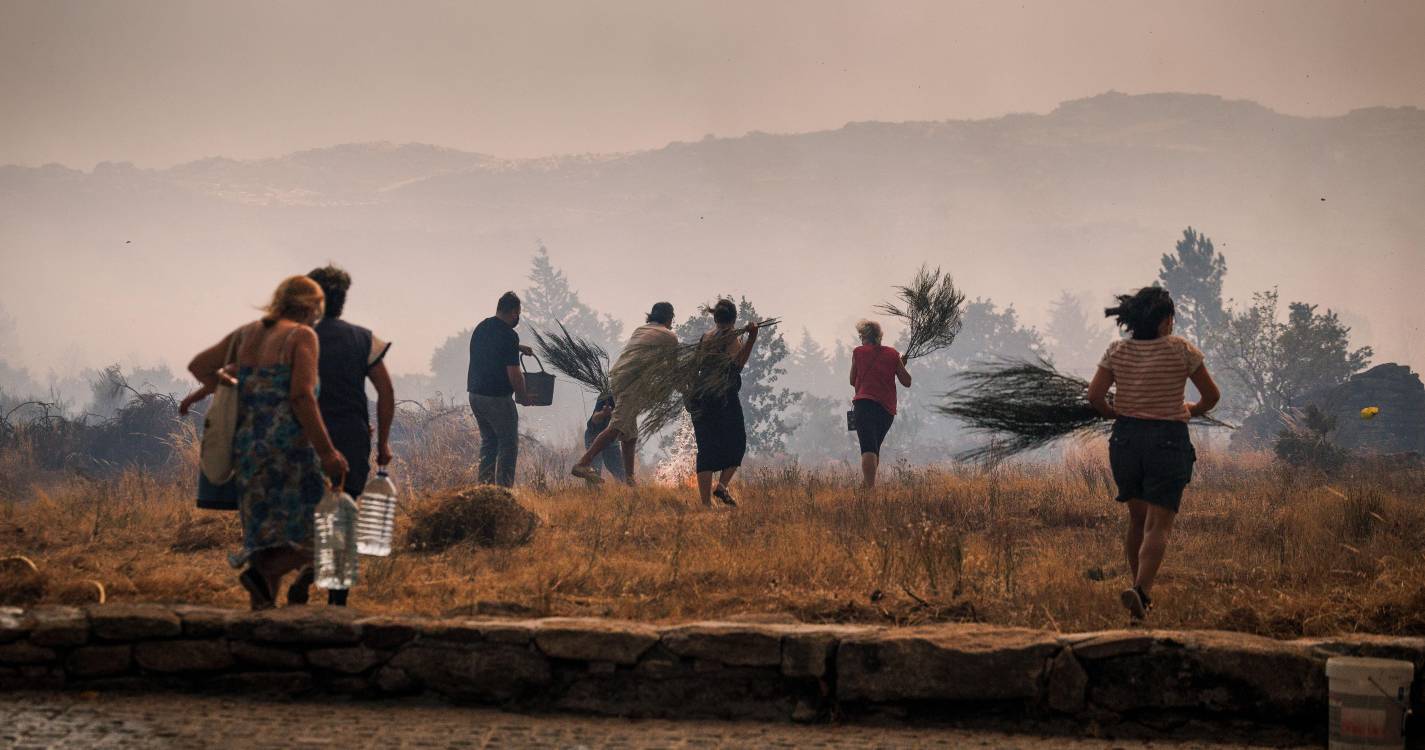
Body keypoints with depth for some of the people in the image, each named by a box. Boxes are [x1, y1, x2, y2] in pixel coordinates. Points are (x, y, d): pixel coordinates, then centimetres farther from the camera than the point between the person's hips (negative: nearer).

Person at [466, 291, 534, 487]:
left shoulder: (482, 327, 9)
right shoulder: (508, 335, -16)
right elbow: (514, 374, -18)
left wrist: (518, 347, 36)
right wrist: (523, 396, -3)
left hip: (475, 395, 8)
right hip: (497, 398, -8)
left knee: (488, 442, 17)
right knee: (508, 445, 1)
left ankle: (484, 487, 14)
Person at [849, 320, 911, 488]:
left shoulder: (858, 352, 5)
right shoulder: (893, 354, 10)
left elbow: (853, 381, 13)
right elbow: (907, 382, 12)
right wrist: (902, 365, 29)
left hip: (865, 403, -4)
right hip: (888, 408, 4)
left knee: (868, 447, -16)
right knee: (875, 447, 20)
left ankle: (869, 487, -30)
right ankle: (866, 483, 22)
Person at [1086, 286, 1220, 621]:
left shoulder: (1117, 351, 0)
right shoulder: (1180, 349, -7)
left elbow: (1095, 395, -5)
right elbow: (1212, 395, 1)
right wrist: (1191, 410, 22)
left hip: (1126, 439, 4)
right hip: (1168, 440, -4)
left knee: (1137, 518, 19)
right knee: (1158, 525, -5)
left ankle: (1141, 591, 25)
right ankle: (1140, 589, -25)